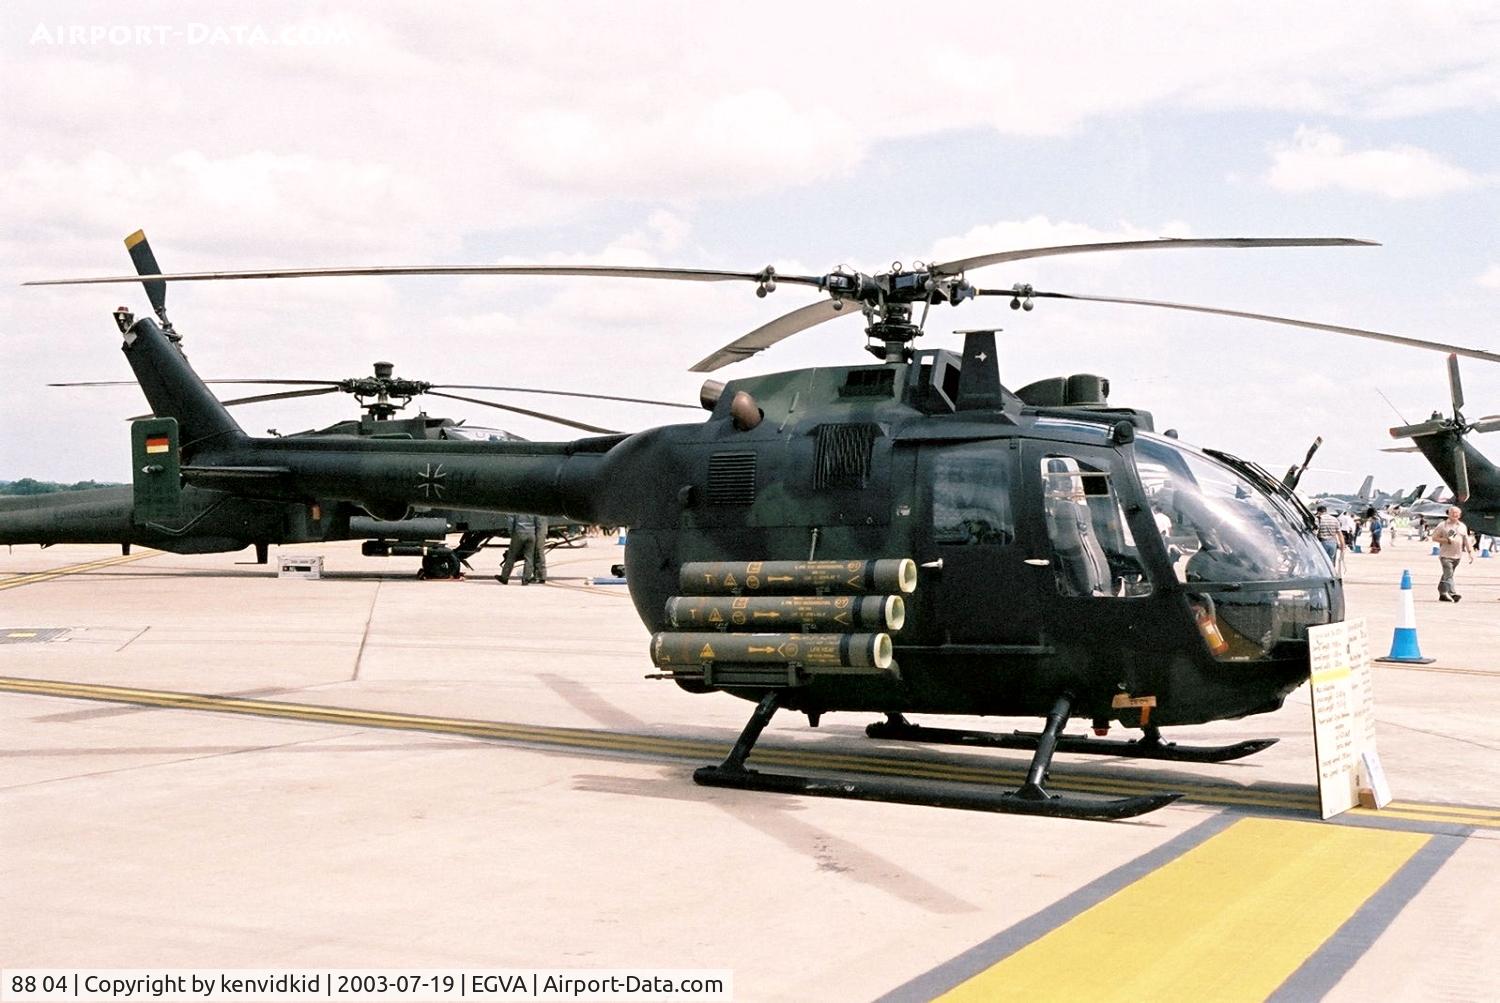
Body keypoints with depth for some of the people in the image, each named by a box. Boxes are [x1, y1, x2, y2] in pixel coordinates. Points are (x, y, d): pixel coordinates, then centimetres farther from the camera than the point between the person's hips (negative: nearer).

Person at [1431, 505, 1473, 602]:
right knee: (1448, 575, -15)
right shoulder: (1442, 525, 0)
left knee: (1447, 575, 11)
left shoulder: (1463, 526, 14)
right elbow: (1434, 538, -1)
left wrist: (1470, 553, 8)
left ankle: (1443, 594, 17)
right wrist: (1446, 540, -13)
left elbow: (1466, 541, 16)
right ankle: (1452, 593, -24)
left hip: (1457, 555, 5)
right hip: (1445, 555, -5)